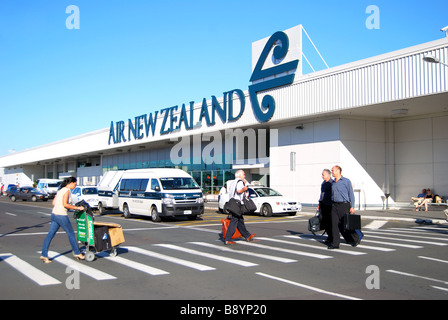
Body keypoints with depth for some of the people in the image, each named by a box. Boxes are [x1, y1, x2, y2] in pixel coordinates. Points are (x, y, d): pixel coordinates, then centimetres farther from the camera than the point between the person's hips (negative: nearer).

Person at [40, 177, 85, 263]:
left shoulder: (61, 190, 16)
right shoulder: (67, 190, -10)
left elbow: (53, 203, 16)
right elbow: (65, 204, -18)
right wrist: (77, 208, -13)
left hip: (54, 214, 9)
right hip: (61, 216, -9)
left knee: (50, 234, 6)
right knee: (71, 234, 6)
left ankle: (44, 255, 3)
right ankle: (77, 253, 17)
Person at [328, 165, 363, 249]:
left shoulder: (346, 181, -3)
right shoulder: (333, 183, 14)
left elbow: (351, 194, -3)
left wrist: (352, 207, -9)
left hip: (344, 205, -5)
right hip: (334, 205, 5)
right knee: (334, 224, -3)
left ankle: (356, 238, 24)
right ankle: (335, 243, 0)